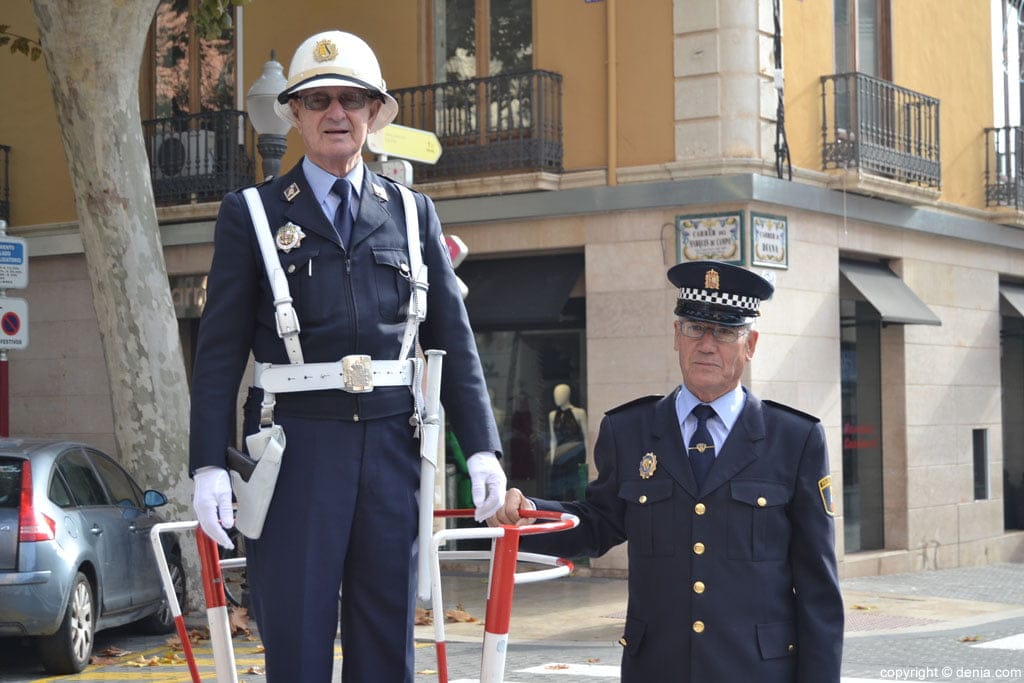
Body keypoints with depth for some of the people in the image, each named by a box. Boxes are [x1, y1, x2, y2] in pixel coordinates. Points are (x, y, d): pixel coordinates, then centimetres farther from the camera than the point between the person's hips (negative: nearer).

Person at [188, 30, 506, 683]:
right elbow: (220, 349, 3)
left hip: (393, 449, 2)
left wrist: (483, 446, 4)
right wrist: (209, 465, -5)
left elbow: (453, 337, 12)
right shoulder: (251, 214, 6)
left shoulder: (413, 212, 13)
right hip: (297, 449, -2)